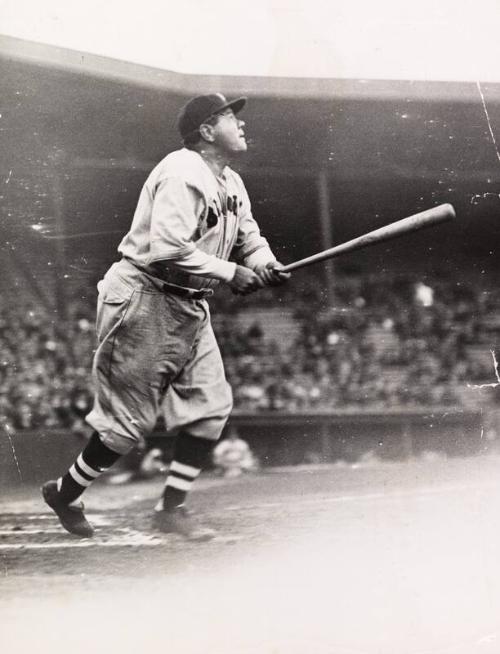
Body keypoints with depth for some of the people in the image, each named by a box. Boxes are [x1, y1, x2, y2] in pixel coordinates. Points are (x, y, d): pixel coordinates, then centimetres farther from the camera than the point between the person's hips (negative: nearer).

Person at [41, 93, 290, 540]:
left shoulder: (231, 183, 12)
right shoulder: (182, 176, -20)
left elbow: (248, 236, 17)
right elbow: (168, 250, -29)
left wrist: (265, 264, -5)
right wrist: (230, 272, -25)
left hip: (190, 308, 10)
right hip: (145, 301, -10)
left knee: (212, 406, 2)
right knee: (130, 418, -4)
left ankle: (172, 507, 11)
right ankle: (64, 493, 16)